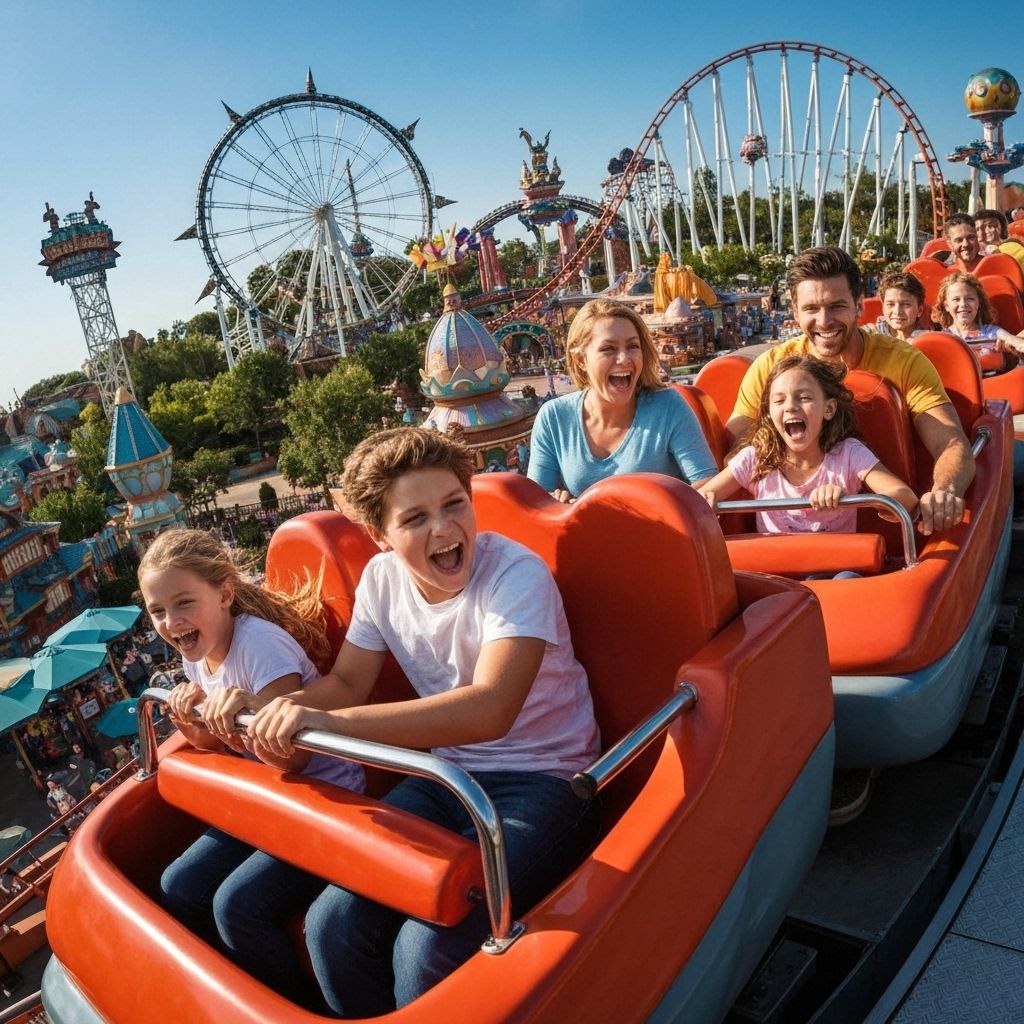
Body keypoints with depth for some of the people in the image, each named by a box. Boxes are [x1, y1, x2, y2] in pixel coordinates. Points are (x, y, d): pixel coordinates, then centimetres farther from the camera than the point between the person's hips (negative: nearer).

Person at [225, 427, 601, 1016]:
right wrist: (272, 709, -14)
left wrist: (329, 721, -39)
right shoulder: (382, 577, -3)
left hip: (543, 780, -5)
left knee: (427, 948, -24)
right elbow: (347, 682, 8)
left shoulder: (516, 573, -22)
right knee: (332, 924, -10)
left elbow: (490, 710, -35)